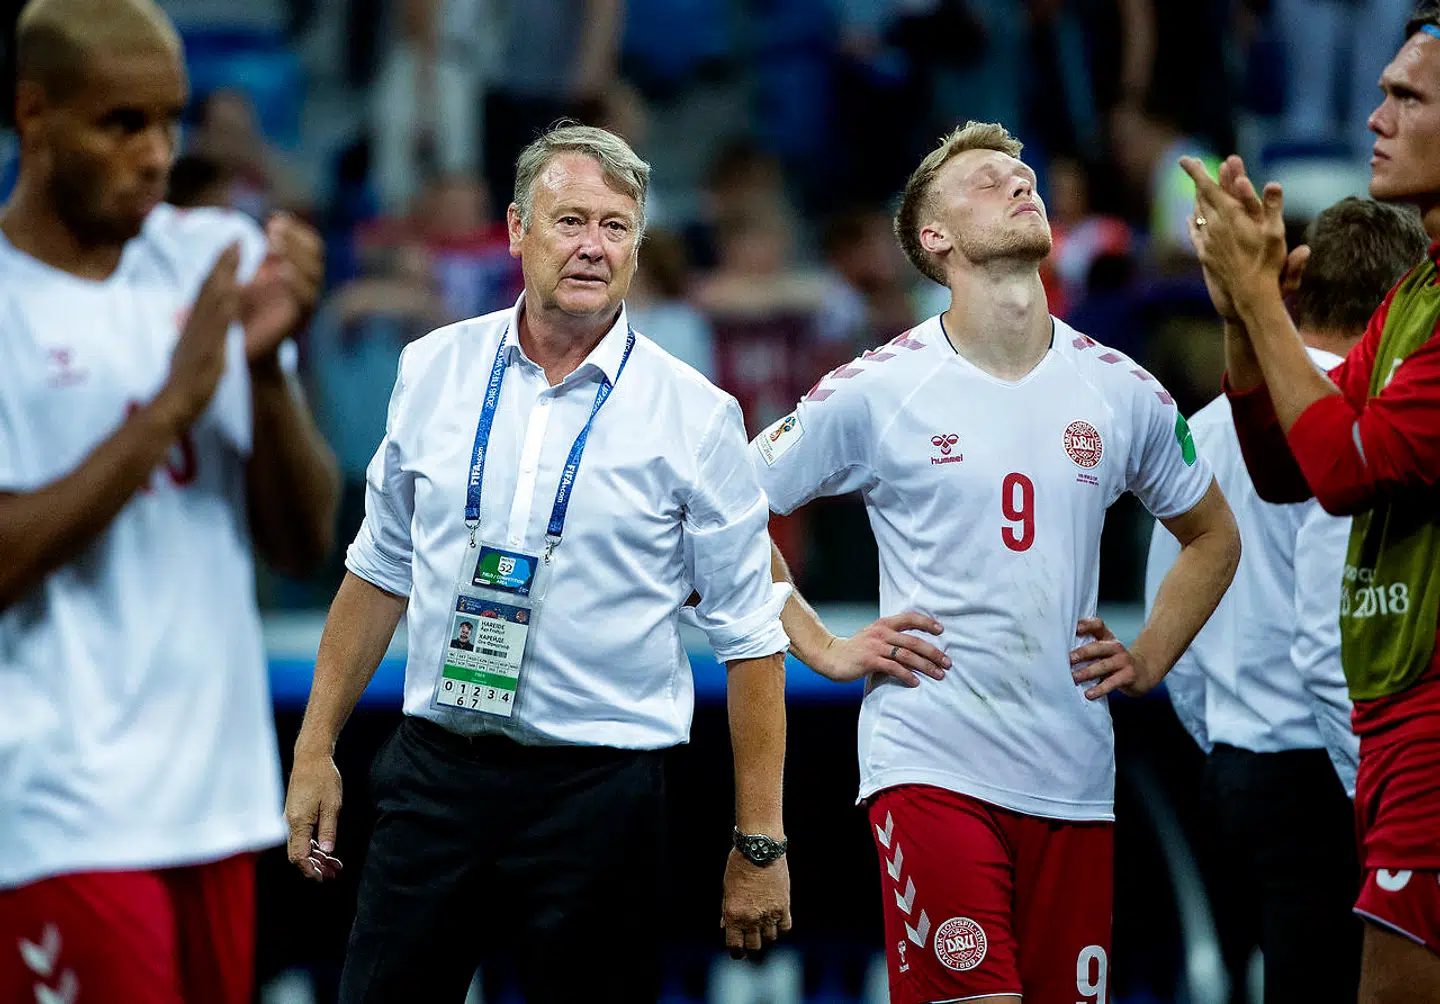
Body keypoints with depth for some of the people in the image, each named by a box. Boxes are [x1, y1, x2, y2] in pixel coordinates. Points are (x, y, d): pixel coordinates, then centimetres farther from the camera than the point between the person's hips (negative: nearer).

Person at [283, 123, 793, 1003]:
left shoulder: (695, 418, -3)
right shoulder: (433, 372, 5)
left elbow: (750, 634, 0)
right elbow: (380, 569, 14)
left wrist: (760, 843, -3)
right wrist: (315, 750, 11)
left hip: (601, 792, -2)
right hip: (435, 772, 2)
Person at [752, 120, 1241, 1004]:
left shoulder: (1123, 393, 9)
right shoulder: (875, 392, -1)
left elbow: (1213, 535, 25)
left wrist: (1149, 660, 13)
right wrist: (823, 650, 0)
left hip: (1074, 779, 4)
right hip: (930, 763, -4)